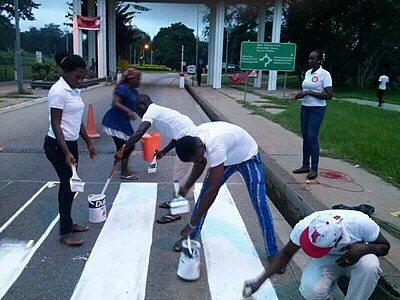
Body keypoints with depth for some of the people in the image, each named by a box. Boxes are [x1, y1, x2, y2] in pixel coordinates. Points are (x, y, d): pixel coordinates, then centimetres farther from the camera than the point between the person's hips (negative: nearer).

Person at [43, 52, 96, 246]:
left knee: (70, 184, 16)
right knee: (68, 185, -3)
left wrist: (88, 143, 18)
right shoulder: (58, 91, -19)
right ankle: (65, 232, 10)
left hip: (71, 143, 9)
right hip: (57, 145, -9)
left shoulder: (74, 90, 9)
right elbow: (56, 125, -21)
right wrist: (66, 153, -25)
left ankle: (68, 222, 31)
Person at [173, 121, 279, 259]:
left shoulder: (215, 146, -44)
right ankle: (189, 237, 16)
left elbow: (212, 190, -42)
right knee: (204, 194, 1)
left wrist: (192, 223, -37)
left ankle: (273, 253, 4)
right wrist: (186, 186, -4)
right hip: (227, 157, 7)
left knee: (260, 204, -12)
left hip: (247, 157, -7)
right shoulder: (195, 138, -21)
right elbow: (201, 162, 3)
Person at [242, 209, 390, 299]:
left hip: (355, 256, 0)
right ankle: (328, 288, 6)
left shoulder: (361, 223, -36)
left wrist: (365, 248, -38)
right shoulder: (304, 226, -31)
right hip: (327, 259, 0)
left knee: (369, 264, -38)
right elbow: (286, 253, -14)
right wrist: (259, 281, -19)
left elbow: (385, 246, -15)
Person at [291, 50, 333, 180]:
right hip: (305, 107, 7)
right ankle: (305, 165, 18)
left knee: (312, 137, -11)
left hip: (317, 109, -7)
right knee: (305, 137, 9)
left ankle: (314, 169, -3)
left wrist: (308, 93, -19)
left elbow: (329, 95, -15)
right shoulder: (307, 73, 11)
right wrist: (300, 94, 1)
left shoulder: (324, 74, -10)